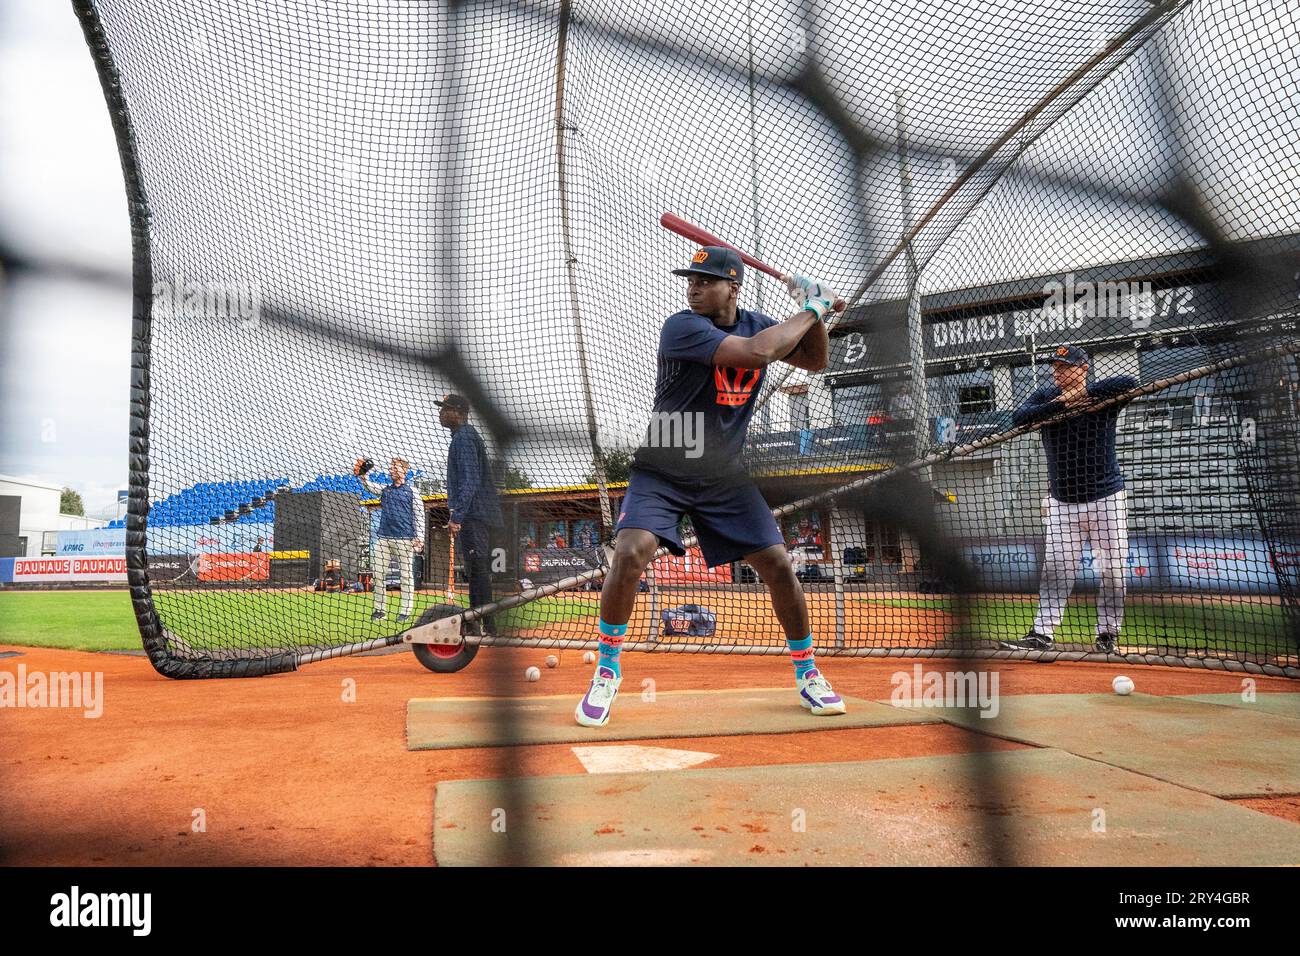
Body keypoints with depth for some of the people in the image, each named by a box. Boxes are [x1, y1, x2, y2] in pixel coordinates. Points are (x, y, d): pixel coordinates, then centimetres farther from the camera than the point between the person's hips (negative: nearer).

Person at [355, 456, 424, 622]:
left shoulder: (412, 491, 4)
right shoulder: (385, 490, 17)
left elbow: (419, 516, -1)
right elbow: (370, 487, -1)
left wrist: (419, 538, -10)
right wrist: (362, 476, -21)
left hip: (404, 539, -5)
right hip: (383, 537, 5)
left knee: (406, 575, -2)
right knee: (377, 573, 2)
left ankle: (406, 612, 3)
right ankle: (380, 609, 10)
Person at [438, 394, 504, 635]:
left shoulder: (464, 438, -12)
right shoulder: (467, 435, 21)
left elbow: (471, 480, -22)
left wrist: (457, 516, -25)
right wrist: (456, 513, 25)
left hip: (473, 514, -11)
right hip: (478, 514, 11)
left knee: (477, 569, -10)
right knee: (478, 570, 13)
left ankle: (485, 625, -9)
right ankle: (477, 622, 20)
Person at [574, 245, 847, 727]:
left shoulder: (757, 323, 3)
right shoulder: (681, 327, -18)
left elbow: (814, 361, 13)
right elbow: (755, 353, -30)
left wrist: (816, 313, -5)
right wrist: (811, 309, -18)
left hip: (724, 479, 5)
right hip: (660, 474, -4)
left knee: (780, 566, 0)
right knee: (630, 555, -25)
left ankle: (807, 674, 21)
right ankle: (607, 671, -4)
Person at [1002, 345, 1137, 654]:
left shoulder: (1102, 396, -7)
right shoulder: (1047, 394, 2)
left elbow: (1130, 382, -27)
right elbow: (1019, 417, -15)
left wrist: (1082, 392, -22)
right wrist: (1061, 403, -24)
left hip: (1106, 499, -2)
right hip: (1062, 503, 2)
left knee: (1113, 570, 3)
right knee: (1055, 569, 2)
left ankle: (1108, 633, 16)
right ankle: (1042, 634, 3)